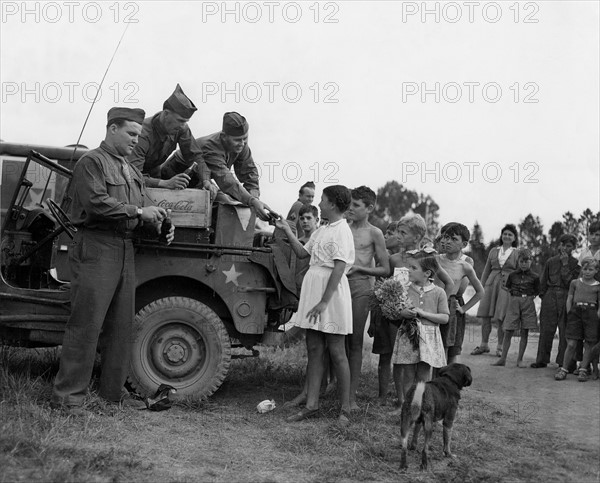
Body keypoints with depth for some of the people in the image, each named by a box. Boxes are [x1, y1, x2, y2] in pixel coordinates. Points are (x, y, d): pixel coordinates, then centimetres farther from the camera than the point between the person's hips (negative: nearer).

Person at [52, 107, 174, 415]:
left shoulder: (132, 172, 21)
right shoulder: (91, 162, -4)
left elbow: (142, 208, 20)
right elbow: (96, 202, -18)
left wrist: (159, 225, -1)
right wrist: (137, 211, -17)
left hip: (125, 249, 8)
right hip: (95, 248, -8)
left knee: (121, 325, 10)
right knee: (86, 323, -10)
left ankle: (113, 391, 19)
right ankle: (67, 395, -5)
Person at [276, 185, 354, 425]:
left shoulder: (342, 232, -12)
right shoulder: (321, 231, 15)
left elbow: (338, 270, -19)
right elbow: (302, 253, 20)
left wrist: (324, 302, -23)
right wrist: (287, 230, 16)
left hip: (331, 292, -8)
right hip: (313, 288, 8)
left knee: (337, 353, -3)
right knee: (314, 350, 8)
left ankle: (345, 410, 5)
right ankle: (311, 404, 13)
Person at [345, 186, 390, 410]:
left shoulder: (374, 233, 3)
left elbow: (385, 270, 2)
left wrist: (358, 268, -10)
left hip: (360, 287, -4)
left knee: (355, 341, -1)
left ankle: (351, 395, 2)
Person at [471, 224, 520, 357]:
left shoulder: (517, 253, 7)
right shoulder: (493, 251, 15)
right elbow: (486, 270, 17)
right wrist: (481, 287, 11)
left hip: (507, 286, -3)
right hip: (491, 283, 3)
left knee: (500, 318, -5)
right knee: (485, 316, 1)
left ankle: (500, 347, 8)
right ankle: (484, 345, 13)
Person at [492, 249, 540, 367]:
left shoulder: (534, 277, 3)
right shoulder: (512, 275, 6)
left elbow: (537, 292, 9)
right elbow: (507, 288, 17)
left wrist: (531, 296, -4)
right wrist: (513, 293, 5)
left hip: (528, 303, -1)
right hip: (513, 302, 1)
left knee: (524, 333, 2)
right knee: (508, 332, -2)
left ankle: (520, 359, 9)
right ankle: (503, 358, 3)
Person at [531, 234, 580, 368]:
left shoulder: (575, 263, 2)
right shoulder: (551, 261, 11)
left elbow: (570, 281, -9)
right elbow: (543, 281, 15)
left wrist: (565, 264, -10)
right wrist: (543, 296, 8)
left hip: (566, 297, -2)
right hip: (550, 296, 2)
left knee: (565, 332, -1)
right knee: (546, 330, 3)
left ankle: (563, 361, 7)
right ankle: (542, 359, 10)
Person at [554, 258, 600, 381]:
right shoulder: (575, 283, 12)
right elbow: (569, 300, 11)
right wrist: (569, 315, 1)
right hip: (576, 311, 0)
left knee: (589, 344, 0)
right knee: (571, 343, -4)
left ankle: (583, 370, 10)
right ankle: (563, 369, 4)